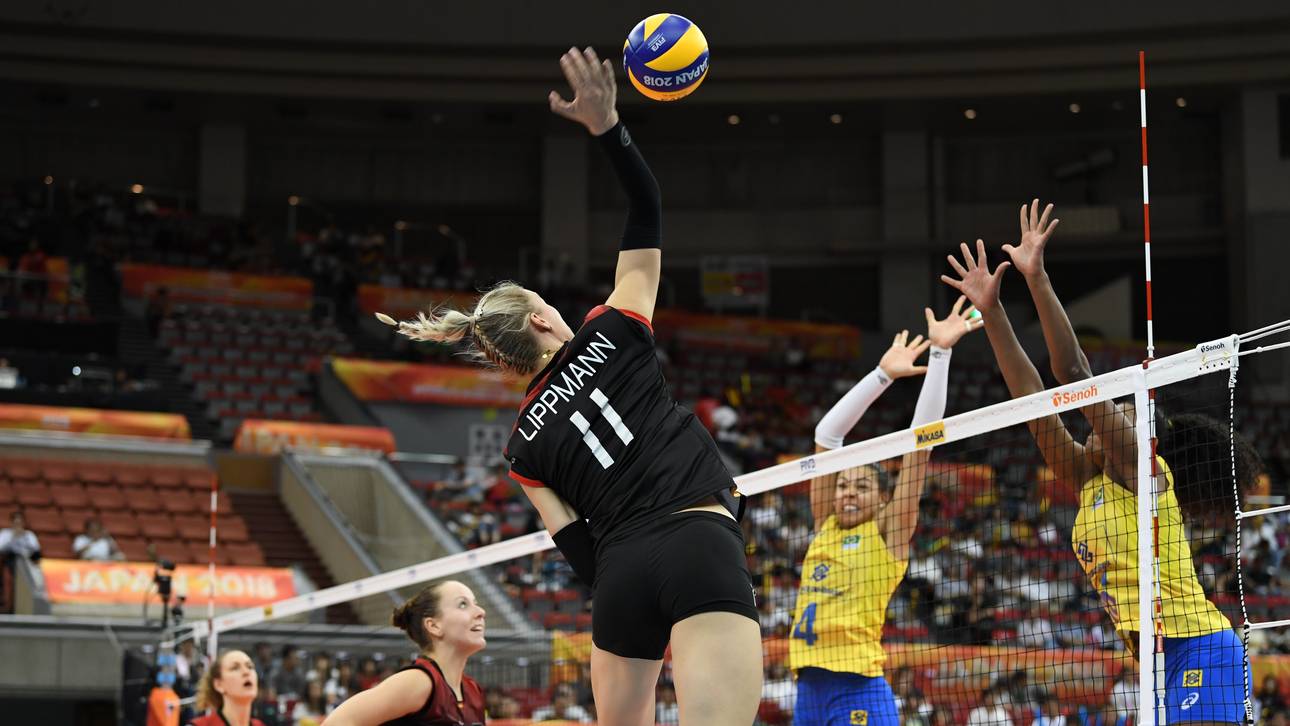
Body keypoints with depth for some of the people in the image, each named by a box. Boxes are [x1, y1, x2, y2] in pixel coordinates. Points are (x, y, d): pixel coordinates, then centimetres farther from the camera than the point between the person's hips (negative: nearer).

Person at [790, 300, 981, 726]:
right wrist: (883, 374, 17)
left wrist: (940, 353, -4)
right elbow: (826, 435, 17)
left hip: (859, 691, -6)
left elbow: (921, 441, -2)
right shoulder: (825, 525, 16)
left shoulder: (888, 531, 2)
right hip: (809, 688, 6)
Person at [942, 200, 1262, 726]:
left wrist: (1037, 278, -15)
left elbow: (1074, 374, -13)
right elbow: (1032, 398, 14)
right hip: (1163, 662, 9)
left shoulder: (1140, 469, -4)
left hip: (1201, 649, -9)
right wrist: (991, 311, 12)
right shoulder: (1089, 482, 16)